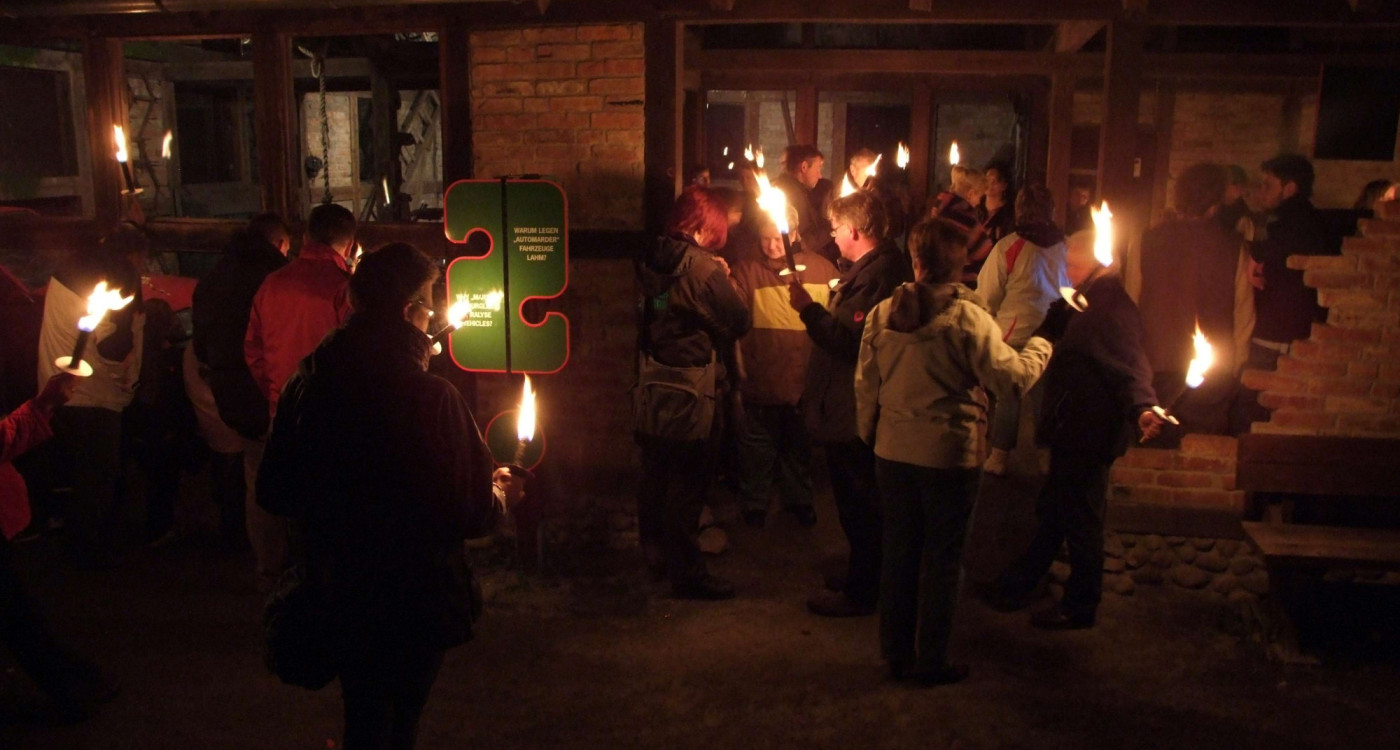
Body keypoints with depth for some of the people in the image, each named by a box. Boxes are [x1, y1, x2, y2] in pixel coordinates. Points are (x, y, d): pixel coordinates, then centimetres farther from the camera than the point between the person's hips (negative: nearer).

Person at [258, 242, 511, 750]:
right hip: (415, 595, -4)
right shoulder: (431, 398, -23)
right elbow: (471, 514, -19)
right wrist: (498, 496, 3)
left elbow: (274, 494, 3)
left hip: (339, 592, 5)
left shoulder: (306, 386, -7)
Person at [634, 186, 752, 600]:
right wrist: (724, 281, 1)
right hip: (690, 398, -7)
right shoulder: (702, 267, -19)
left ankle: (656, 552, 35)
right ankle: (686, 573, 12)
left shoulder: (651, 262, 2)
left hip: (651, 394, 7)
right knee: (687, 486, 3)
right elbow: (738, 322, -15)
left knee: (656, 479, 19)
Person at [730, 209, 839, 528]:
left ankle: (799, 498, 38)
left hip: (806, 380, 2)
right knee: (758, 446, 12)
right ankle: (754, 503, 30)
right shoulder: (747, 271, -4)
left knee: (800, 445, 19)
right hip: (762, 380, -1)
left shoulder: (822, 269, -1)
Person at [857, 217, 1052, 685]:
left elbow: (865, 384, 3)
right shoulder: (968, 317, -15)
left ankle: (897, 654, 25)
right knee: (942, 560, 10)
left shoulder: (882, 313, -3)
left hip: (893, 450, 4)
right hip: (949, 454, -4)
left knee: (898, 554, 15)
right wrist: (1039, 346, 5)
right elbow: (1010, 379, -14)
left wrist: (869, 435, 18)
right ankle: (932, 661, 19)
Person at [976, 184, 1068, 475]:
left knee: (1007, 395, 7)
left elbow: (988, 297, -9)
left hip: (1015, 334, -3)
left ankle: (999, 457, 14)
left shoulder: (1008, 247, -14)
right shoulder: (1062, 246, -3)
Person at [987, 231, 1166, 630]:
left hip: (1086, 435, -11)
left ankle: (1079, 607, 16)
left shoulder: (1113, 309, -20)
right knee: (1052, 513, 19)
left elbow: (1130, 366, -31)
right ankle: (1017, 586, 32)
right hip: (1073, 432, 11)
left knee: (1079, 520, 2)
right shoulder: (1090, 302, 13)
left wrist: (1142, 408, -45)